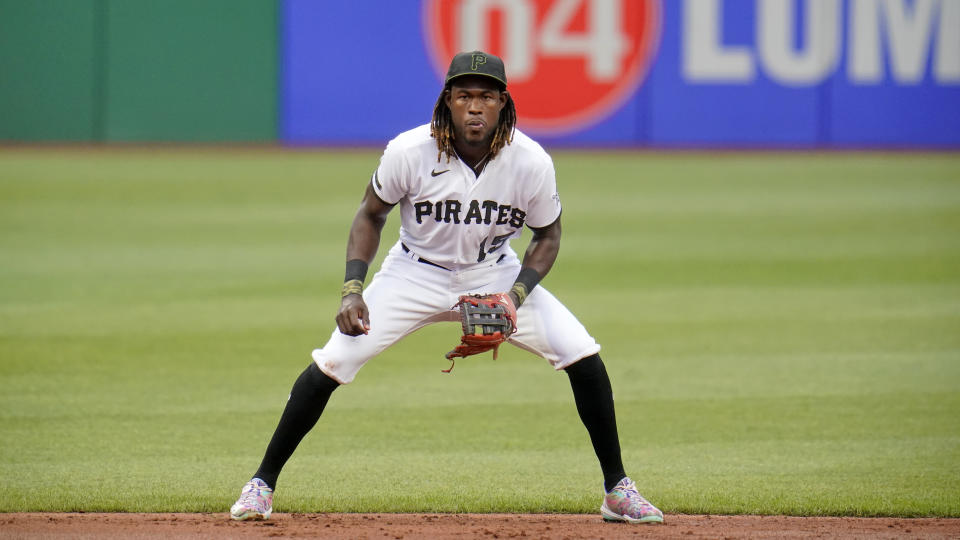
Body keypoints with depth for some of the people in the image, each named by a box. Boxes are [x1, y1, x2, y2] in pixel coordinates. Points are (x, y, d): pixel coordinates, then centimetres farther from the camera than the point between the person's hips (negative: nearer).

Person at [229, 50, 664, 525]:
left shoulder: (532, 163, -21)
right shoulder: (409, 152, -23)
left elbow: (547, 236, -4)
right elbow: (370, 215, -5)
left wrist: (515, 298, -19)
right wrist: (352, 290, -16)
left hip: (495, 275, 1)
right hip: (417, 273, -1)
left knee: (583, 356, -13)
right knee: (330, 365, -16)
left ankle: (616, 490, 4)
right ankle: (262, 484, 1)